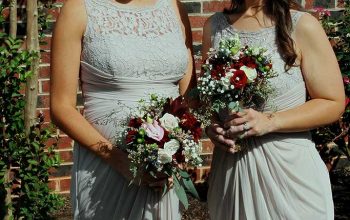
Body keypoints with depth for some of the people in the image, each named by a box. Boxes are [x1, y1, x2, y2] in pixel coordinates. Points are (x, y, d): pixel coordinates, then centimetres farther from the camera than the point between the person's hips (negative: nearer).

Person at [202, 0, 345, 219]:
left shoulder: (302, 26, -9)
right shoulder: (214, 26, 4)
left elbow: (334, 104, -8)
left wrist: (269, 121, -19)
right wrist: (209, 125, -5)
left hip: (289, 166, -3)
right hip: (229, 167, 4)